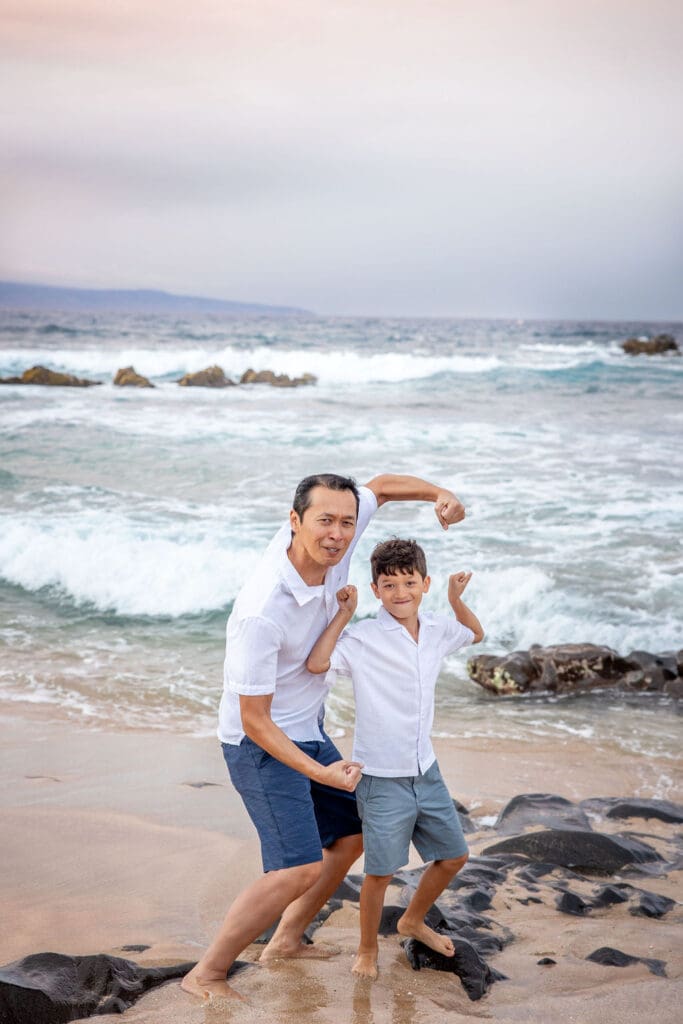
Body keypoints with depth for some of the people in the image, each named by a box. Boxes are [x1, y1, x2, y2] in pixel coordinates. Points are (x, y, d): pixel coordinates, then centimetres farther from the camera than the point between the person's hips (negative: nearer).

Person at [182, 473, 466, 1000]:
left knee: (353, 833, 18)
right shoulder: (262, 614, -33)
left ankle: (287, 940, 33)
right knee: (300, 868, -18)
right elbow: (254, 719, -25)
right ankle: (206, 974, -3)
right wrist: (321, 773, -28)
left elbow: (381, 485, 7)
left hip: (308, 731, 9)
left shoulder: (328, 545, -13)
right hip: (262, 745, -9)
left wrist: (440, 493, -11)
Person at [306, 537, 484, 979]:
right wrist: (344, 613, -24)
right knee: (381, 871, 0)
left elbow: (475, 634, 23)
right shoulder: (363, 637, -16)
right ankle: (368, 950, 25)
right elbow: (317, 663, -32)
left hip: (426, 772, 6)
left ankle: (413, 921, 43)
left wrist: (456, 600, 6)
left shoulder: (436, 631, 2)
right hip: (382, 779, -6)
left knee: (454, 855, 18)